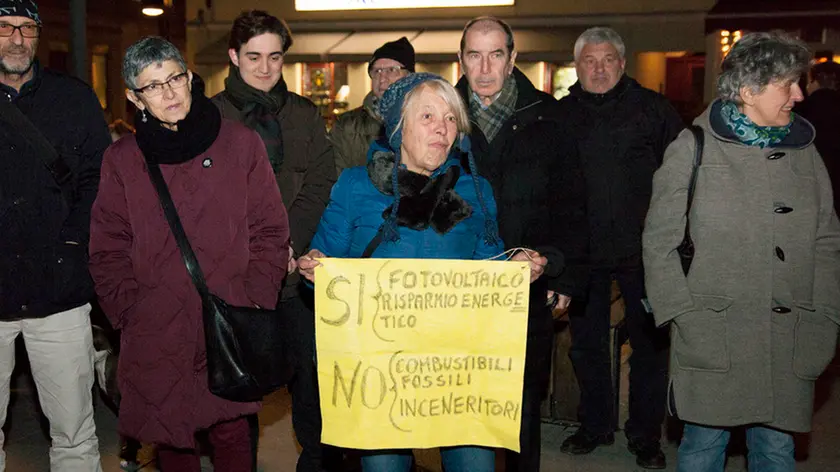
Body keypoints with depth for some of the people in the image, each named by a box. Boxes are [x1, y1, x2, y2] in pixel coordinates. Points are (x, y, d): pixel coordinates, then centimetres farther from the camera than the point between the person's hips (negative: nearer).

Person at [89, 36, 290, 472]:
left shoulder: (241, 144, 2)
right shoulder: (122, 159, 8)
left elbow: (270, 232, 2)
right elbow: (108, 251, 7)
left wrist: (253, 302, -7)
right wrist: (129, 313, -4)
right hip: (156, 338, 2)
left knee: (231, 434, 6)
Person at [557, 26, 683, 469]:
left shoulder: (653, 108, 0)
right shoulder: (560, 115, 5)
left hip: (642, 249, -2)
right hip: (583, 250, 2)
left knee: (650, 344, 8)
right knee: (586, 344, 13)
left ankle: (645, 436, 24)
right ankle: (595, 424, 32)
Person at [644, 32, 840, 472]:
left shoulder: (803, 151, 10)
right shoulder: (694, 148, -3)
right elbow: (659, 242, -3)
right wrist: (684, 316, -9)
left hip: (790, 341, 4)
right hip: (713, 335, -3)